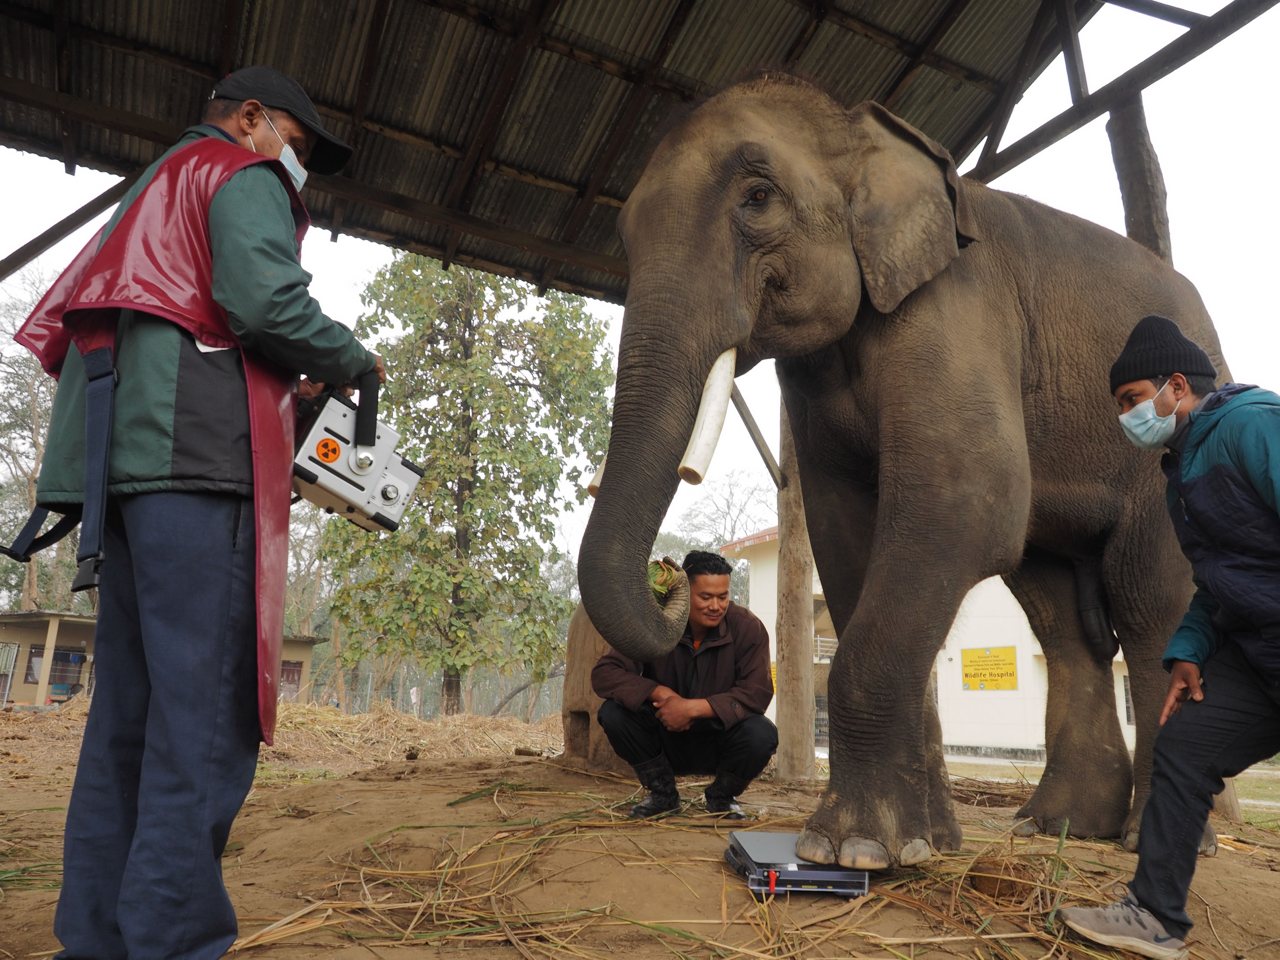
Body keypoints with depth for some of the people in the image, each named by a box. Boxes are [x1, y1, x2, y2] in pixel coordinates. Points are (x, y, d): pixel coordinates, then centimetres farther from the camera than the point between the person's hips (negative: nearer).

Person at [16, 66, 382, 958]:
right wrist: (353, 362, 4)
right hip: (196, 452, -9)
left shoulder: (151, 196, 33)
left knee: (131, 705, 8)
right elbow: (266, 300, -14)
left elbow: (65, 322, 28)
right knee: (208, 703, -11)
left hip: (119, 457, 9)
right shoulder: (245, 176, 6)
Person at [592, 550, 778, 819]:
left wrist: (693, 707, -32)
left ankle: (721, 797, 3)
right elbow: (603, 673, -18)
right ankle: (663, 794, 2)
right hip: (666, 741, 1)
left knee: (761, 735, -31)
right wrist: (660, 693, -31)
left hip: (719, 741, 0)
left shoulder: (747, 627, -16)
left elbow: (757, 692, -22)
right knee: (613, 712, -24)